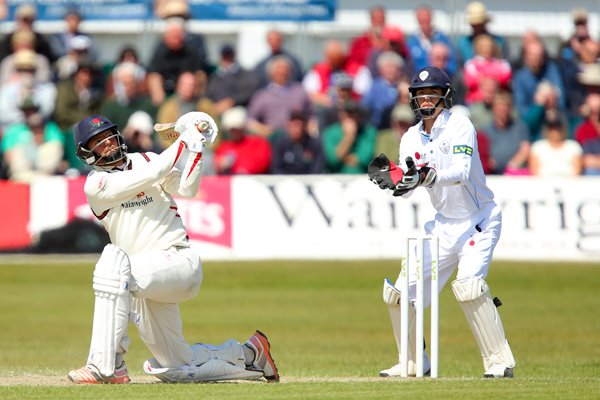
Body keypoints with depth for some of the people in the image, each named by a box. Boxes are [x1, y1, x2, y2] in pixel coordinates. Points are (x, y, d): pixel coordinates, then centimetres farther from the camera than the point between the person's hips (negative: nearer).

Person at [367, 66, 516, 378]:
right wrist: (389, 175, -23)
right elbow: (405, 188, -2)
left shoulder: (459, 126, -13)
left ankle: (499, 361, -18)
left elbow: (461, 172, -28)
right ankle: (414, 363, 19)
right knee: (400, 291, 1)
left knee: (468, 284, -27)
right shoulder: (411, 138, 5)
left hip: (479, 220, -6)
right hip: (443, 224, 6)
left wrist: (427, 176, -44)